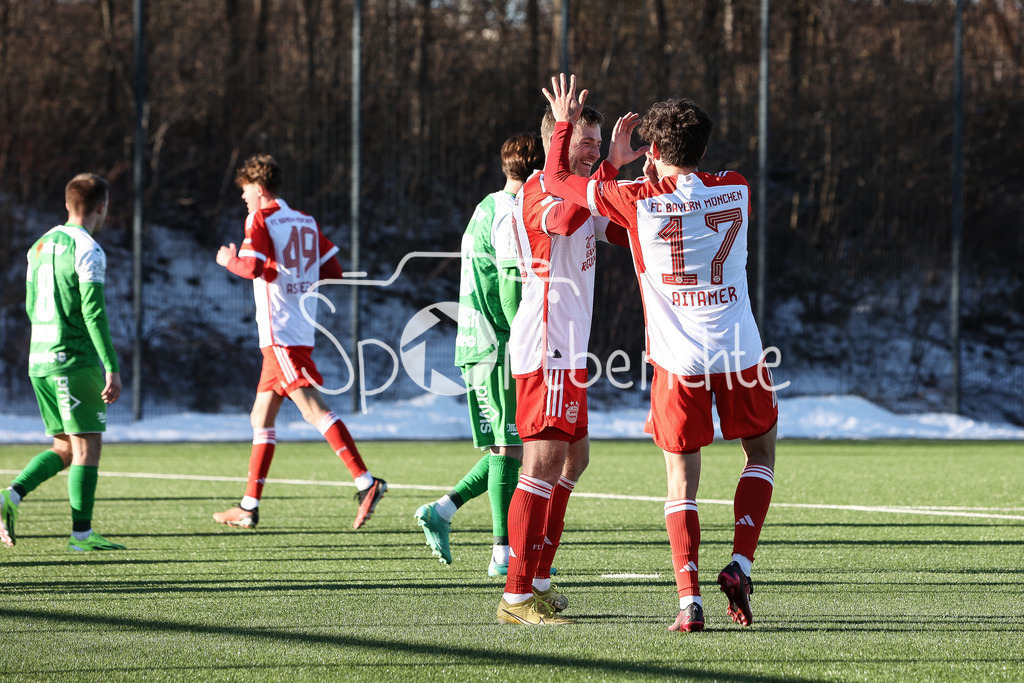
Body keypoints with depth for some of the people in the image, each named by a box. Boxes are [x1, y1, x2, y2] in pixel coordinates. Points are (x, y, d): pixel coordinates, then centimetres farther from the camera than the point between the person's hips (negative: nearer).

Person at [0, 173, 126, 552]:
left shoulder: (40, 247, 13)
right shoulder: (88, 250, -11)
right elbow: (94, 313, -17)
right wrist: (112, 369, -16)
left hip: (40, 361, 8)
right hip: (76, 360, -8)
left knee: (65, 447, 15)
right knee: (87, 445, -2)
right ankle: (81, 533, -3)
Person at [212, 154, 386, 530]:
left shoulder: (260, 220, -6)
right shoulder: (307, 222, 16)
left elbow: (253, 267, -19)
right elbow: (333, 271, 13)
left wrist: (229, 259, 0)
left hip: (280, 333, -9)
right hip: (301, 332, 9)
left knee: (313, 408, -17)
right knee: (261, 417, 14)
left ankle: (366, 481, -28)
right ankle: (249, 506, 16)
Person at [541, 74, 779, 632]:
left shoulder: (638, 202, -7)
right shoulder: (736, 192, 1)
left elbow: (556, 178, 5)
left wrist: (565, 124, 19)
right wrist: (656, 180, 28)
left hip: (678, 360, -1)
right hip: (739, 351, 1)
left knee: (682, 482, 7)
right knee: (762, 452, 22)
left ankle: (689, 599, -5)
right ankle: (739, 565, 4)